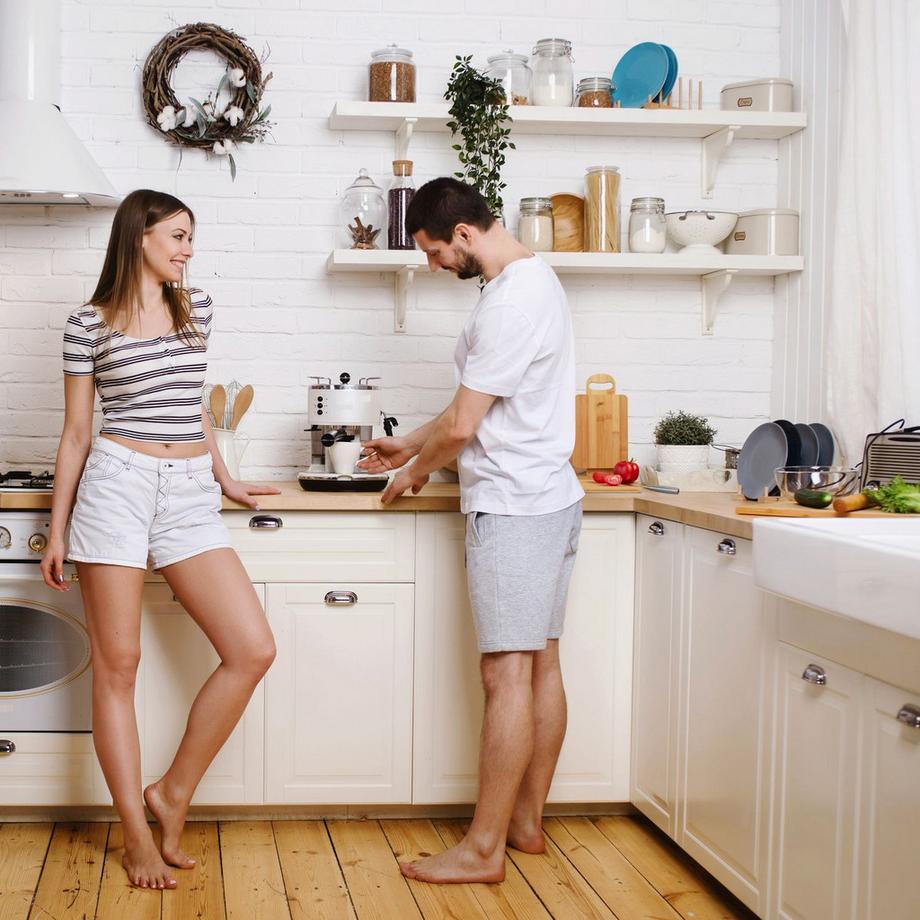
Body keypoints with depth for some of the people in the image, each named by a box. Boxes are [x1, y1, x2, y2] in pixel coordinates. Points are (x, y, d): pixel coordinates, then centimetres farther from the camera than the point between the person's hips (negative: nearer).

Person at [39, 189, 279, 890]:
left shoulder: (197, 309, 13)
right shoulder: (90, 323, 0)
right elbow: (77, 432, 4)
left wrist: (225, 479, 28)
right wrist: (58, 532, 4)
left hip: (190, 496, 5)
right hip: (116, 488, -4)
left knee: (254, 651, -6)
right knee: (117, 665, -1)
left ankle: (173, 794, 9)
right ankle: (137, 836, 9)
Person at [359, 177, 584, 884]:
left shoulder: (511, 301, -18)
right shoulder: (533, 278, 15)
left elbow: (463, 425, -17)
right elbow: (479, 409, 23)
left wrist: (417, 471, 1)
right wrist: (409, 446, 25)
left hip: (514, 507, -10)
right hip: (548, 499, 10)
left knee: (508, 672, -7)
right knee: (541, 665, 12)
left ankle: (483, 849, -2)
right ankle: (527, 820, 22)